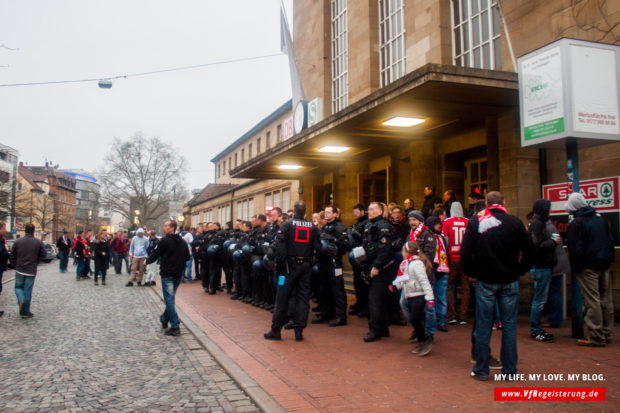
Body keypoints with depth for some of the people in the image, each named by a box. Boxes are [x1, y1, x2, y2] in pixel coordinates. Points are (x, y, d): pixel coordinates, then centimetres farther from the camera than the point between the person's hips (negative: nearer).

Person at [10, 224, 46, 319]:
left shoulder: (17, 241, -2)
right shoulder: (38, 242, -7)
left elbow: (12, 255, 4)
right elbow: (43, 255, -1)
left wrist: (16, 266, 16)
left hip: (19, 270, 1)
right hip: (31, 271, -1)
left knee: (18, 287, 18)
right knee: (28, 291, 6)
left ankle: (21, 300, -11)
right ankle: (25, 312, 11)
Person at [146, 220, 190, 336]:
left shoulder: (164, 241, -11)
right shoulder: (183, 242, 7)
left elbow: (155, 254, -3)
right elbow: (187, 257, 12)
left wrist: (147, 261, 16)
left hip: (167, 274, -6)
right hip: (178, 274, 6)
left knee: (169, 299, -4)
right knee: (170, 298, 20)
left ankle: (175, 327, -8)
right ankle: (165, 319, 35)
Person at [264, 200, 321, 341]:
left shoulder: (287, 224, -5)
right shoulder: (312, 227, 4)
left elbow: (280, 244, -12)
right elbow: (317, 246, 1)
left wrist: (278, 263, -8)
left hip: (290, 265, -3)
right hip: (305, 266, 3)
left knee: (282, 297, 3)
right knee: (303, 297, 8)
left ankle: (276, 330, 9)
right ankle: (299, 330, 9)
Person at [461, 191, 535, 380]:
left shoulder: (475, 222, -3)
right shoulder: (515, 222, -3)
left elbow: (465, 252, -6)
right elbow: (529, 251, 0)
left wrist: (472, 273, 6)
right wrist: (519, 271, 11)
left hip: (485, 281, 0)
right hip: (510, 281, 0)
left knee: (483, 325, 5)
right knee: (509, 325, 9)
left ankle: (481, 370, 12)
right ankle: (509, 370, 15)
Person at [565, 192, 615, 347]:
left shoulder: (576, 223, -15)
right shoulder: (600, 218, 9)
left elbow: (576, 249, -17)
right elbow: (611, 241, 15)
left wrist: (576, 267, -3)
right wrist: (608, 259, 19)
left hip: (588, 267, -7)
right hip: (605, 265, 8)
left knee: (592, 302, -3)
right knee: (606, 300, 13)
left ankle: (596, 337, 1)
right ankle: (606, 334, 22)